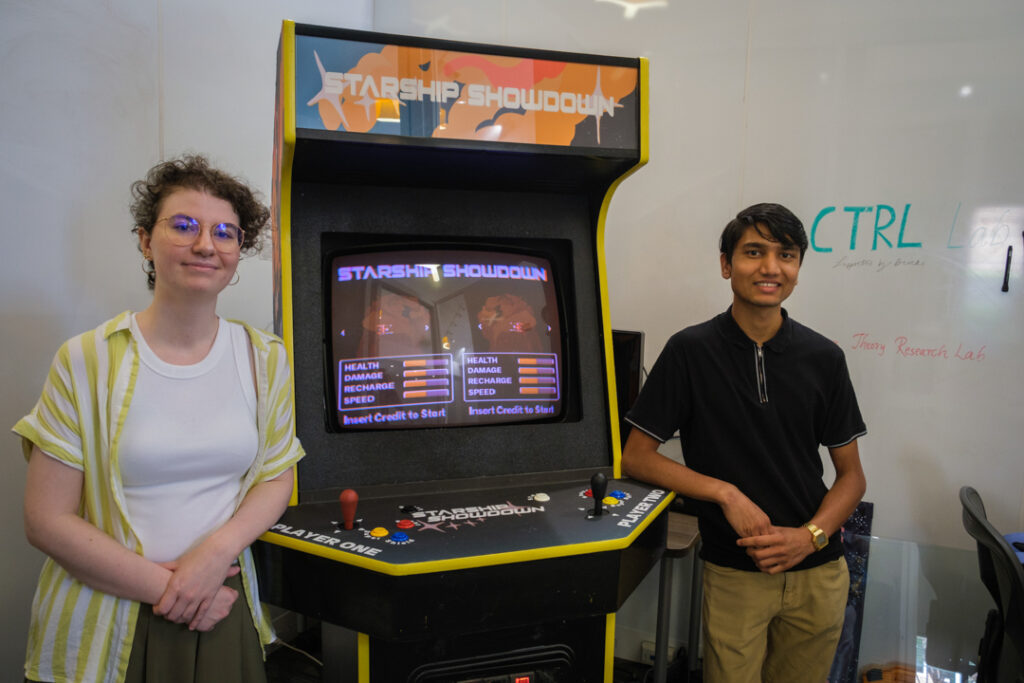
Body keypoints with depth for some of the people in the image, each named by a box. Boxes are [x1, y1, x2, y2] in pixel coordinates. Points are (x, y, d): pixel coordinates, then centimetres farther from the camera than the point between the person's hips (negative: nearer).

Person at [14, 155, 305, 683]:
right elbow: (47, 520, -10)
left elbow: (276, 478, 3)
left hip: (220, 612, 3)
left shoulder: (264, 359, -2)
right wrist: (163, 585, -14)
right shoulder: (86, 361, -10)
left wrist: (217, 549, -13)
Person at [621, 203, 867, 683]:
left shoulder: (822, 358, -1)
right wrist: (727, 493, -18)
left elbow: (851, 474, 6)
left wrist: (811, 535, -12)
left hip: (818, 573, 3)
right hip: (734, 575, -2)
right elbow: (636, 458, -8)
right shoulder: (690, 350, -8)